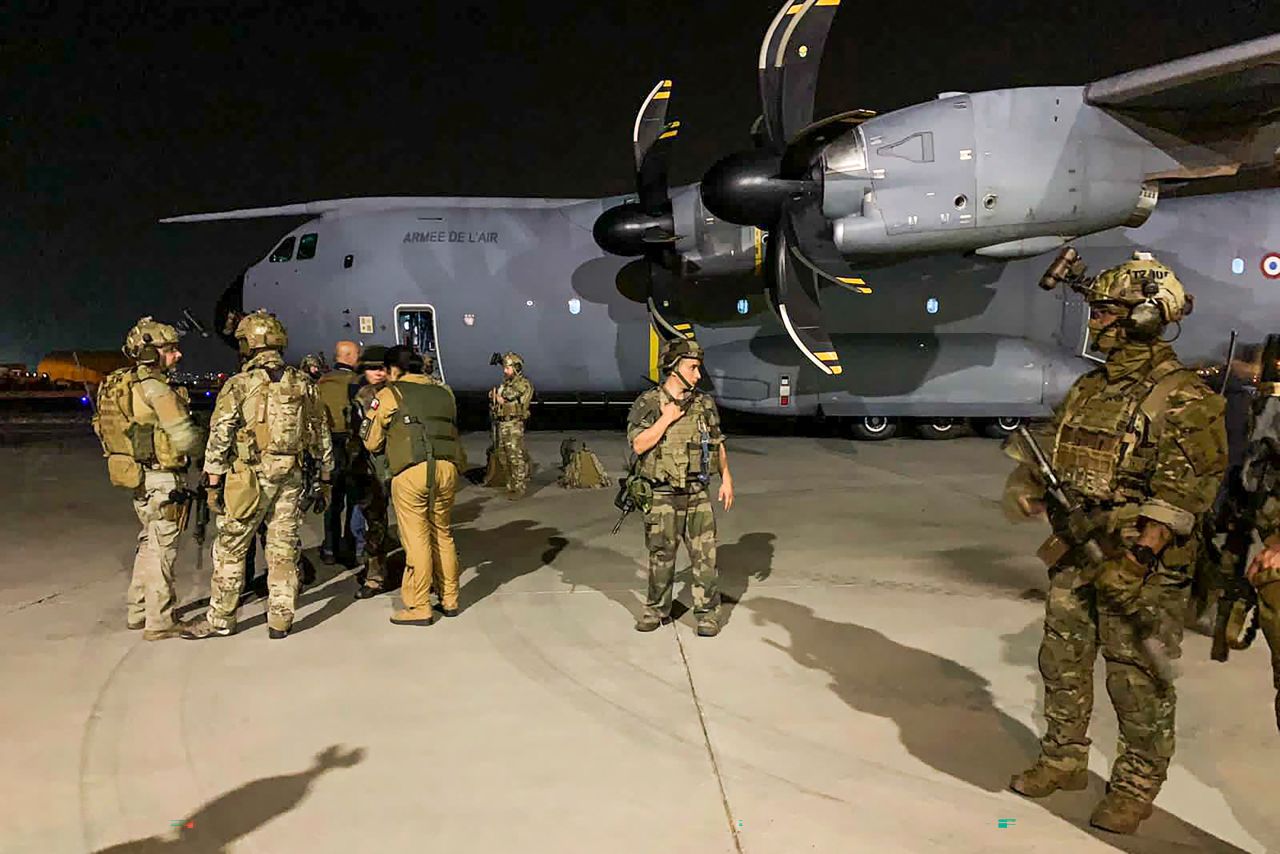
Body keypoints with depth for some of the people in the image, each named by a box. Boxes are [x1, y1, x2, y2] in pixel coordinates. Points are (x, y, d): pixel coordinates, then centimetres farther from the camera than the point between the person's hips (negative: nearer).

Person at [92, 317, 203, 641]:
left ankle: (138, 612, 31)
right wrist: (203, 438, -1)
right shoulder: (155, 387, -18)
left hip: (139, 478, 9)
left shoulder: (122, 384, 10)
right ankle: (160, 623, 8)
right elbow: (185, 438, -21)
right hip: (162, 479, -9)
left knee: (149, 544, 21)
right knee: (162, 550, 0)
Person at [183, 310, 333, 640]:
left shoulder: (239, 385, -7)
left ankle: (220, 619, 17)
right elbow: (321, 434, 10)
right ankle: (280, 621, 14)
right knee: (283, 549, 9)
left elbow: (219, 436, -8)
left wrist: (214, 483, -2)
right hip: (291, 476, 4)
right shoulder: (302, 384, 5)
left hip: (250, 477, -4)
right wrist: (325, 476, 18)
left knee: (230, 548, 8)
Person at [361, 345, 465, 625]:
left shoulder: (389, 394, 6)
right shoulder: (444, 392, 18)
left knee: (417, 539, 1)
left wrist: (391, 441, 30)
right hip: (448, 468, 5)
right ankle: (449, 600, 24)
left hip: (411, 471, -4)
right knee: (443, 534, 16)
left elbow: (371, 442, 11)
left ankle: (419, 608, 5)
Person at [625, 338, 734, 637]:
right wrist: (666, 419, -17)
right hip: (661, 497, -2)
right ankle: (657, 610, 25)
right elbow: (638, 445, -15)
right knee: (661, 557, 9)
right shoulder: (647, 403, -5)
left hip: (697, 494, 2)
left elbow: (718, 444, 13)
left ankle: (708, 612, 14)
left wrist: (726, 478, 7)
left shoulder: (705, 403, 6)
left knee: (705, 556, 2)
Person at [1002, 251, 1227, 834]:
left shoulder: (1183, 398, -13)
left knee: (1137, 680, 4)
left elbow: (1184, 493, -18)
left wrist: (1133, 561, -23)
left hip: (1139, 565, -7)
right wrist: (1026, 489, 0)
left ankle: (1136, 786, 22)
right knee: (1062, 664, 15)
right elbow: (1046, 451, 20)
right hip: (1074, 555, 7)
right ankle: (1062, 760, 32)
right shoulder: (1089, 388, 11)